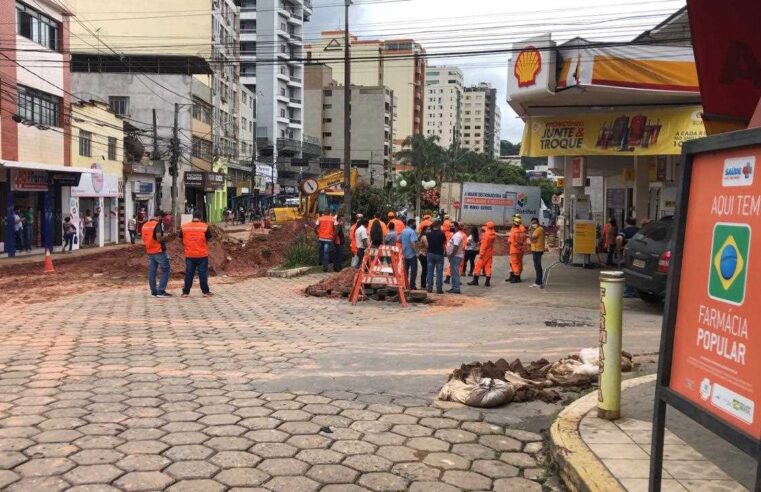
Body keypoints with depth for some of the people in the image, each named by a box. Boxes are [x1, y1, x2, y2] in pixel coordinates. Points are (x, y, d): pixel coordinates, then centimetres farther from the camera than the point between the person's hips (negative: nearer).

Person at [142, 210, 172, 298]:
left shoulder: (145, 225, 10)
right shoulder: (157, 225, -13)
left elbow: (144, 239, 16)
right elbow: (159, 239, -20)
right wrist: (165, 237, 0)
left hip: (149, 252, 7)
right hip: (159, 251, -7)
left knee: (151, 272, 8)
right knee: (165, 271, 0)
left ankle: (153, 292, 11)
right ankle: (161, 291, -6)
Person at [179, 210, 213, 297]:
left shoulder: (184, 227, 0)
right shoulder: (205, 226, -7)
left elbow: (180, 238, 8)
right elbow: (208, 239, -2)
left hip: (189, 255, 2)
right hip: (202, 254, -2)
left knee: (189, 274, 9)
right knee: (203, 273, 4)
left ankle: (185, 292, 11)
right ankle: (205, 292, 7)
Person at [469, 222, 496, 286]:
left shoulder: (486, 234, -18)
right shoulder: (494, 234, 1)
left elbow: (484, 245, -20)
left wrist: (481, 253, -18)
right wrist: (485, 229, 18)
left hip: (485, 252, -7)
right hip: (490, 252, 7)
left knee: (478, 265, 2)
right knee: (488, 266, 9)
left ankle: (475, 280, 4)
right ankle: (488, 282, 6)